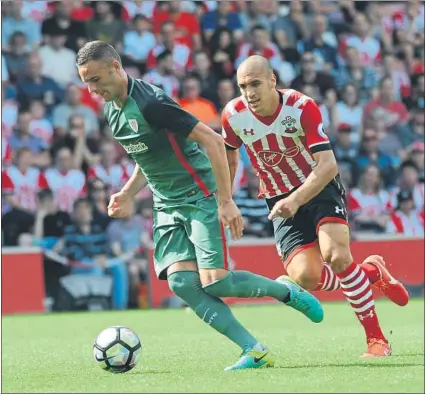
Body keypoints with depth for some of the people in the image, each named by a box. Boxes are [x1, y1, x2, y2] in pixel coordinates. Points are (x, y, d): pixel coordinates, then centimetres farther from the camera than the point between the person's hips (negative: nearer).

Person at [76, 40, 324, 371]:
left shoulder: (150, 103, -21)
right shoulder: (112, 111, 8)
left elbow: (212, 141, -21)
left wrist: (226, 201, -22)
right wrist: (128, 194, 7)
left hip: (200, 197, -8)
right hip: (167, 207, 8)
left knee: (214, 281, -16)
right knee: (181, 282, -11)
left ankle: (286, 291, 14)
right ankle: (255, 352, -8)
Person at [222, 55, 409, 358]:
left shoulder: (302, 107, -22)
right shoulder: (234, 116, -12)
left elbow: (328, 165, -25)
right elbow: (228, 155, 11)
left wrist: (296, 200, -38)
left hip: (321, 187, -3)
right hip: (281, 201, 3)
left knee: (336, 255, -28)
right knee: (305, 276, -19)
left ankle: (377, 339, -14)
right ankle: (372, 271, 12)